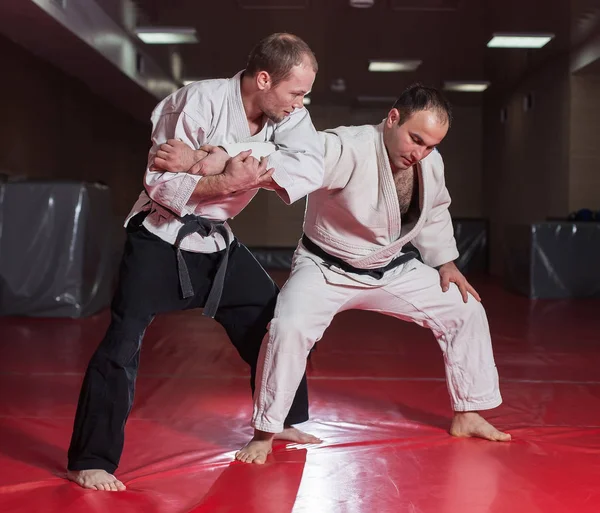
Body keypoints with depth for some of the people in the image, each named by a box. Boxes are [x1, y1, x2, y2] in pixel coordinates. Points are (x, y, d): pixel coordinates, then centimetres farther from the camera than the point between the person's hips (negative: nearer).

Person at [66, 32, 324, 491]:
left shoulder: (286, 114, -6)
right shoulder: (200, 101, -24)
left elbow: (312, 167, -25)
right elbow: (160, 182, -24)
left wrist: (223, 166, -35)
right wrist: (225, 181, -39)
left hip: (217, 240, 7)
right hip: (161, 237, -6)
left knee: (274, 319, 11)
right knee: (124, 342, -13)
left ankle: (283, 420, 32)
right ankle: (90, 461, -4)